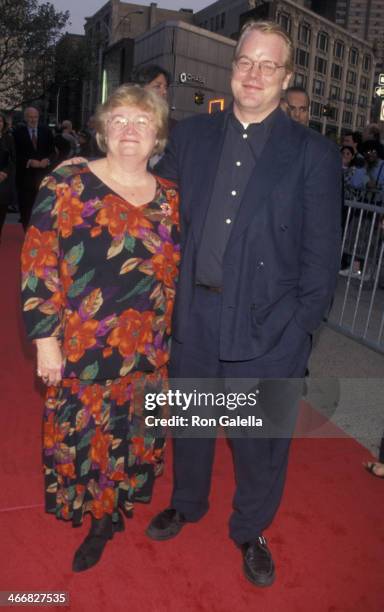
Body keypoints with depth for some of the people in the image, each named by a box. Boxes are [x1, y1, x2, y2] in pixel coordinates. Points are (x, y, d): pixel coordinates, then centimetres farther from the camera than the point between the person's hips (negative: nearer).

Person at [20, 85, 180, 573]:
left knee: (131, 432, 17)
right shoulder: (66, 186, -8)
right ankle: (98, 516, 40)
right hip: (81, 347, -3)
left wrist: (170, 338, 9)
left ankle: (111, 511, 42)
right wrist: (46, 339, -11)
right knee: (84, 433, 12)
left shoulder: (169, 197, 3)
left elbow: (174, 273, 9)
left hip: (149, 349, 3)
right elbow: (38, 266, -9)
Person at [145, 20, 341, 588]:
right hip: (193, 313, 3)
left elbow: (321, 256, -5)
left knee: (261, 439, 14)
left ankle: (251, 531, 41)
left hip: (267, 326, -2)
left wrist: (296, 332, -10)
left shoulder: (313, 153, -4)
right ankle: (187, 503, 49)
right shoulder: (191, 135, 5)